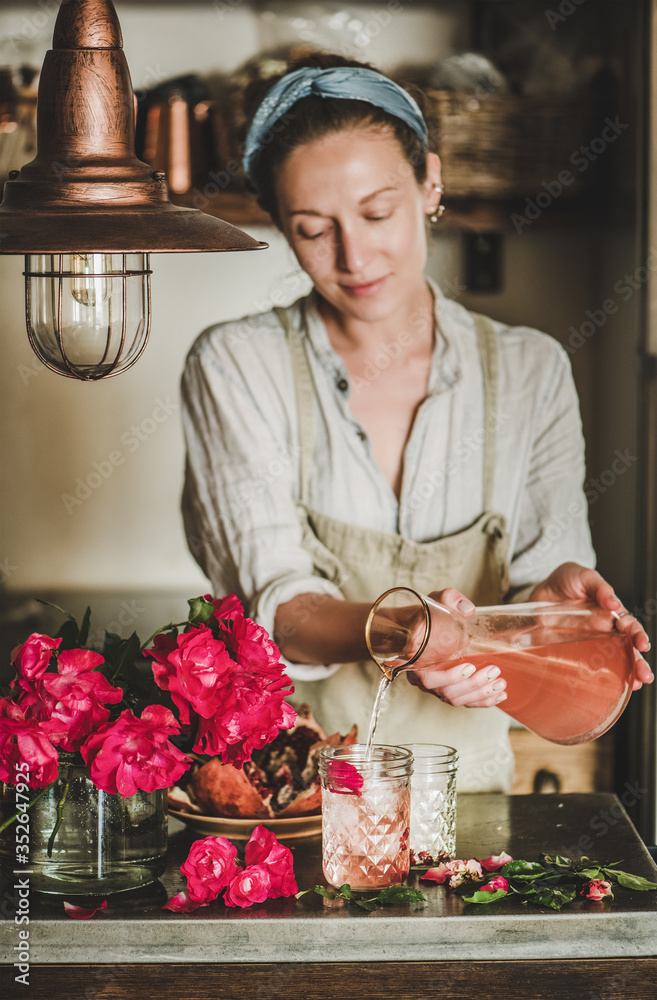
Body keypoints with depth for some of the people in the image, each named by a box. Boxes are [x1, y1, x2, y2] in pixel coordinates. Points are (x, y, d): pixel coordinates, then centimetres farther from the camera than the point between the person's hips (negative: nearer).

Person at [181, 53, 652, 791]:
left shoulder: (530, 372, 7)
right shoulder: (234, 368, -1)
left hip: (463, 779, 4)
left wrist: (548, 599, -20)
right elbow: (274, 606, -9)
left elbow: (549, 560, 4)